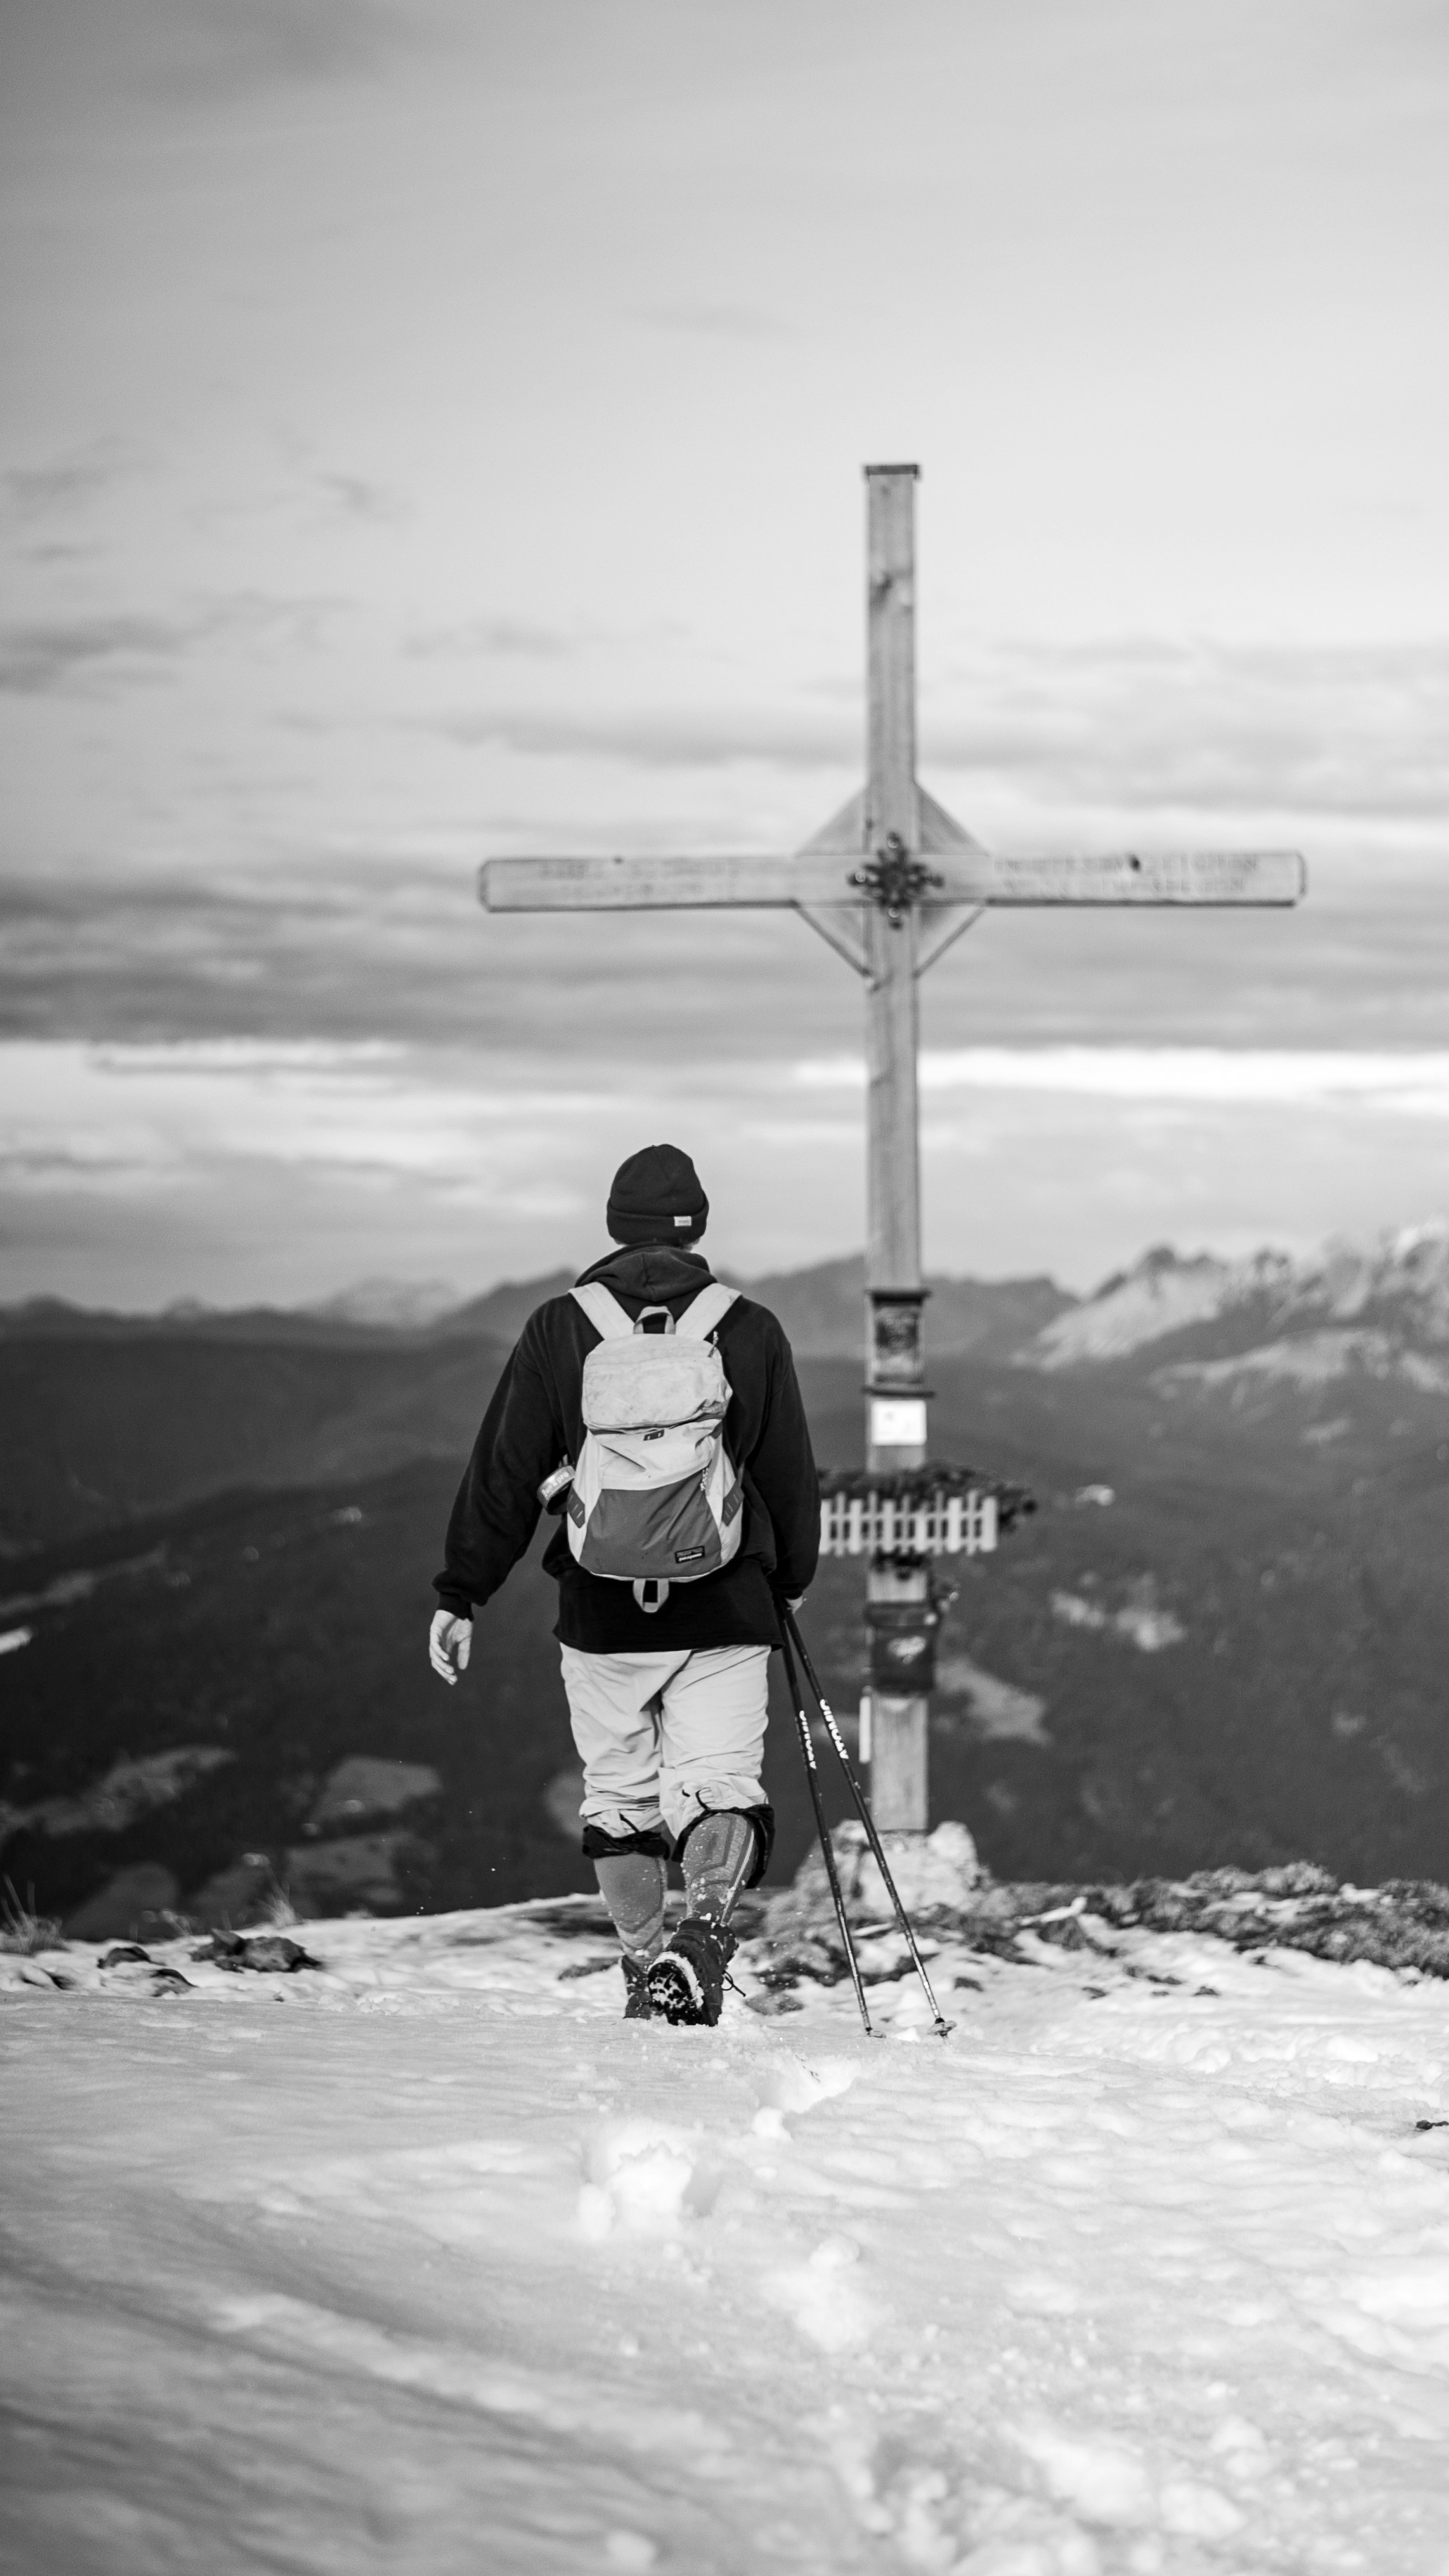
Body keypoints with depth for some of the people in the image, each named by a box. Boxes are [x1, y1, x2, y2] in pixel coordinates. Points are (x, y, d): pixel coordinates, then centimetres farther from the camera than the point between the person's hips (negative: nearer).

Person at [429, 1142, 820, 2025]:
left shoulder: (559, 1329, 0)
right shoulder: (751, 1330, 1)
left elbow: (504, 1473, 0)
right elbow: (792, 1473, 8)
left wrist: (460, 1594, 6)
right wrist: (792, 1578, 25)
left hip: (602, 1615, 1)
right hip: (727, 1613, 0)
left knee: (619, 1797, 14)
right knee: (720, 1786, 1)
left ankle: (647, 1969, 14)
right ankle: (708, 1919, -26)